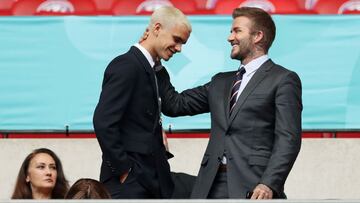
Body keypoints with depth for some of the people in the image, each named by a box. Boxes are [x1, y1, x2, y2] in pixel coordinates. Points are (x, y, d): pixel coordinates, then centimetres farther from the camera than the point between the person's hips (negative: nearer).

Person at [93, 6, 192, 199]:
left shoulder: (150, 70, 18)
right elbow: (103, 122, -19)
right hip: (128, 183, -9)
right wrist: (123, 169, -16)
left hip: (150, 180, 9)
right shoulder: (126, 65, -11)